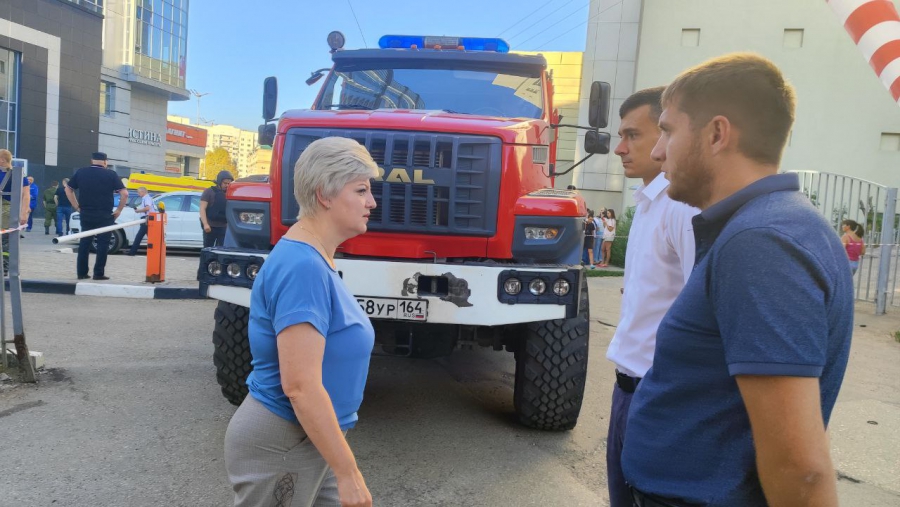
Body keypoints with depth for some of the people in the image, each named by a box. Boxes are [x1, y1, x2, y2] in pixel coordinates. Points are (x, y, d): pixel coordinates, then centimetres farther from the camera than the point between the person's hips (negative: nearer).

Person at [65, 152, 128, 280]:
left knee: (84, 243, 12)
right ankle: (99, 273, 3)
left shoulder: (80, 172, 7)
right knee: (102, 244, 3)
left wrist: (77, 207, 15)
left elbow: (68, 189, 13)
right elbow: (124, 194, -10)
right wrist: (118, 210, -1)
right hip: (104, 216, -4)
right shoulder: (110, 174, -5)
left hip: (86, 214, 4)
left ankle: (82, 273, 14)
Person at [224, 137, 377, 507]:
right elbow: (300, 386, -28)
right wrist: (348, 472, -23)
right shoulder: (302, 265, -25)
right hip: (280, 445, -9)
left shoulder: (314, 259, 5)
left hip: (309, 437, 9)